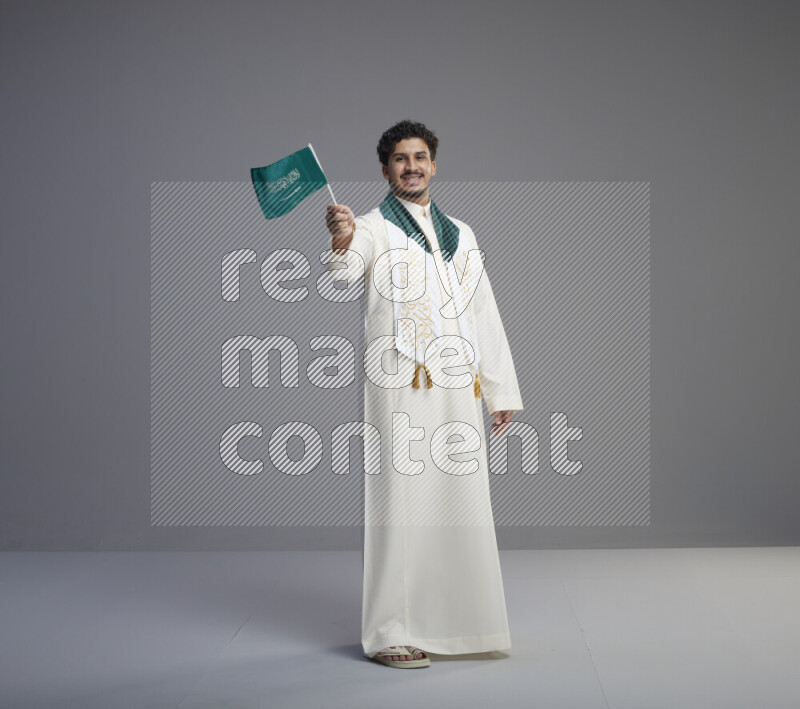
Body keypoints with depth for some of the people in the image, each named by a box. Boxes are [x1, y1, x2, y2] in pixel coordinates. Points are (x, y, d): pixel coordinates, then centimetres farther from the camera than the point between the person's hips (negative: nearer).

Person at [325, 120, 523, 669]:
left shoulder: (460, 234, 19)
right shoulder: (373, 229, 2)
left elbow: (485, 315, 20)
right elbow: (345, 271, -21)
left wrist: (503, 391, 15)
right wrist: (341, 240, -44)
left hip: (458, 390, 6)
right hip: (400, 389, -5)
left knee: (461, 506, 8)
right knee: (400, 505, -6)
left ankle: (450, 623, 21)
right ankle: (389, 634, 0)